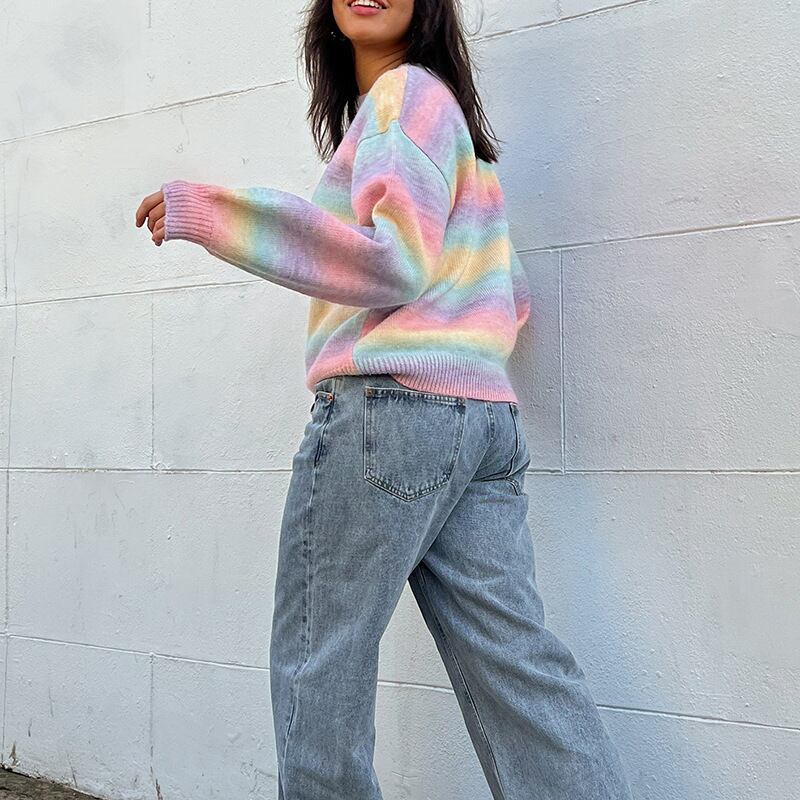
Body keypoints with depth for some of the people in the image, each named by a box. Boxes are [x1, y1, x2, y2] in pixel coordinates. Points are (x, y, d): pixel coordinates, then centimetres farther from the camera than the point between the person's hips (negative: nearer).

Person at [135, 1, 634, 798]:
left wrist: (205, 211, -13)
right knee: (514, 664, 4)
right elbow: (510, 300, 27)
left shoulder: (407, 90, 0)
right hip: (484, 418, 9)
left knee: (318, 659, 2)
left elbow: (396, 261, -14)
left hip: (389, 406, -9)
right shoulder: (444, 107, 27)